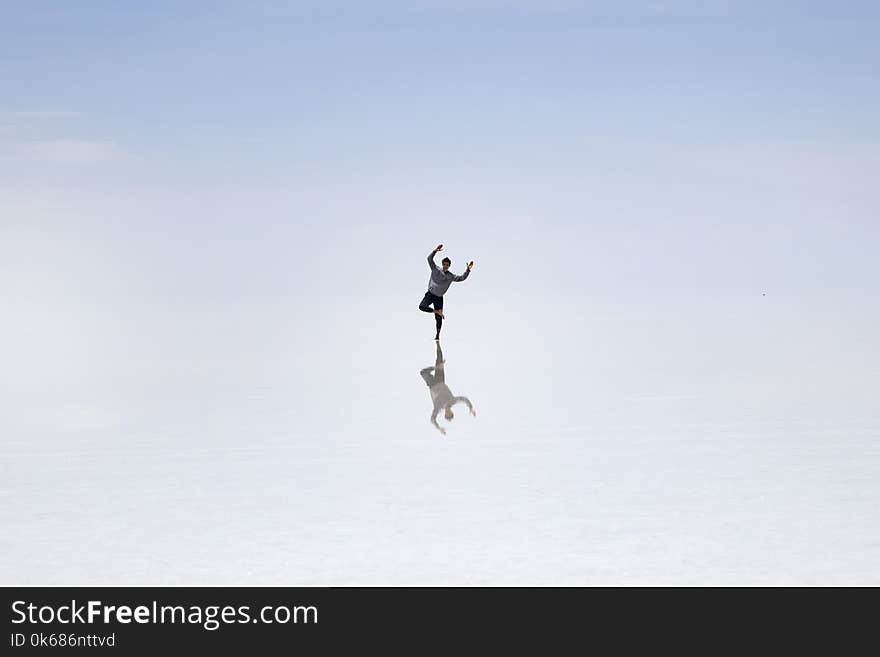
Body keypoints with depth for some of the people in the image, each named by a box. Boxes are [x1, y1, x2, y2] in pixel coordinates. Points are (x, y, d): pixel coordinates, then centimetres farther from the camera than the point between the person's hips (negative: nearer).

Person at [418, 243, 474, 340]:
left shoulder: (451, 276, 1)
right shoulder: (435, 269, -4)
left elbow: (462, 278, 0)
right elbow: (429, 258, -12)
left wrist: (468, 270, -13)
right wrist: (435, 251, -27)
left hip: (439, 297, 1)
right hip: (430, 294, -1)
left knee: (438, 318, 2)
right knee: (422, 306, -26)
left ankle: (437, 335, 14)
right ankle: (437, 312, -5)